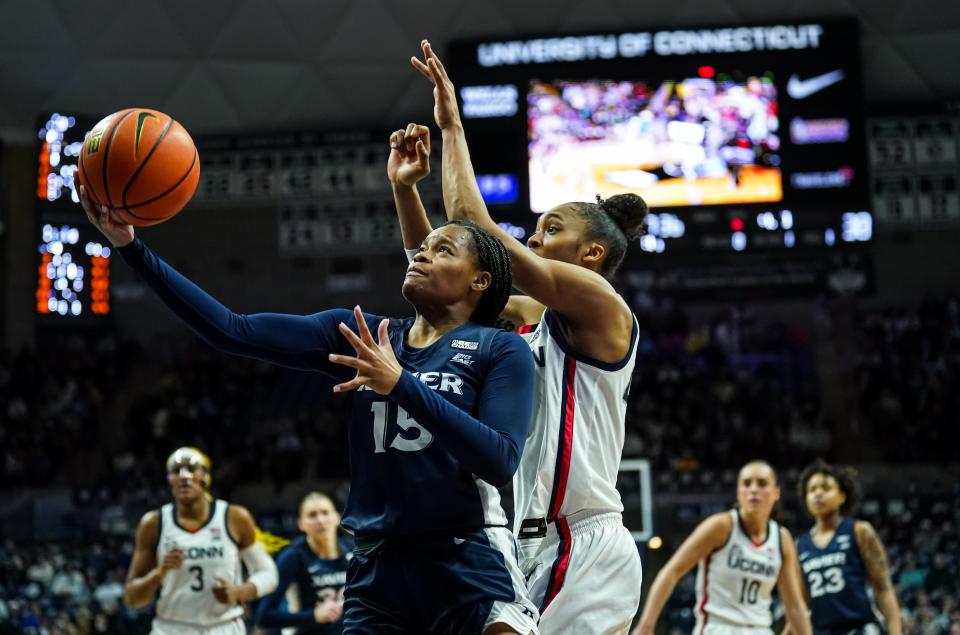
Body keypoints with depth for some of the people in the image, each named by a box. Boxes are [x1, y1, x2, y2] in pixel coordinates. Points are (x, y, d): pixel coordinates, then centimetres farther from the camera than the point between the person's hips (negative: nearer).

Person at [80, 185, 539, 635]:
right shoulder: (358, 335, 10)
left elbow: (501, 461, -16)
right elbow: (232, 331, 2)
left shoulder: (502, 351, -1)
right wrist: (131, 246, -6)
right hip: (378, 565, 4)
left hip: (468, 563, -4)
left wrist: (401, 383, -22)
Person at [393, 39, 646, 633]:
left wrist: (452, 126, -6)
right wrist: (404, 187, 9)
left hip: (584, 551, -9)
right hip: (543, 546, 9)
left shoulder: (600, 304, -8)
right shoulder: (533, 317, 16)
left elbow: (474, 227, -15)